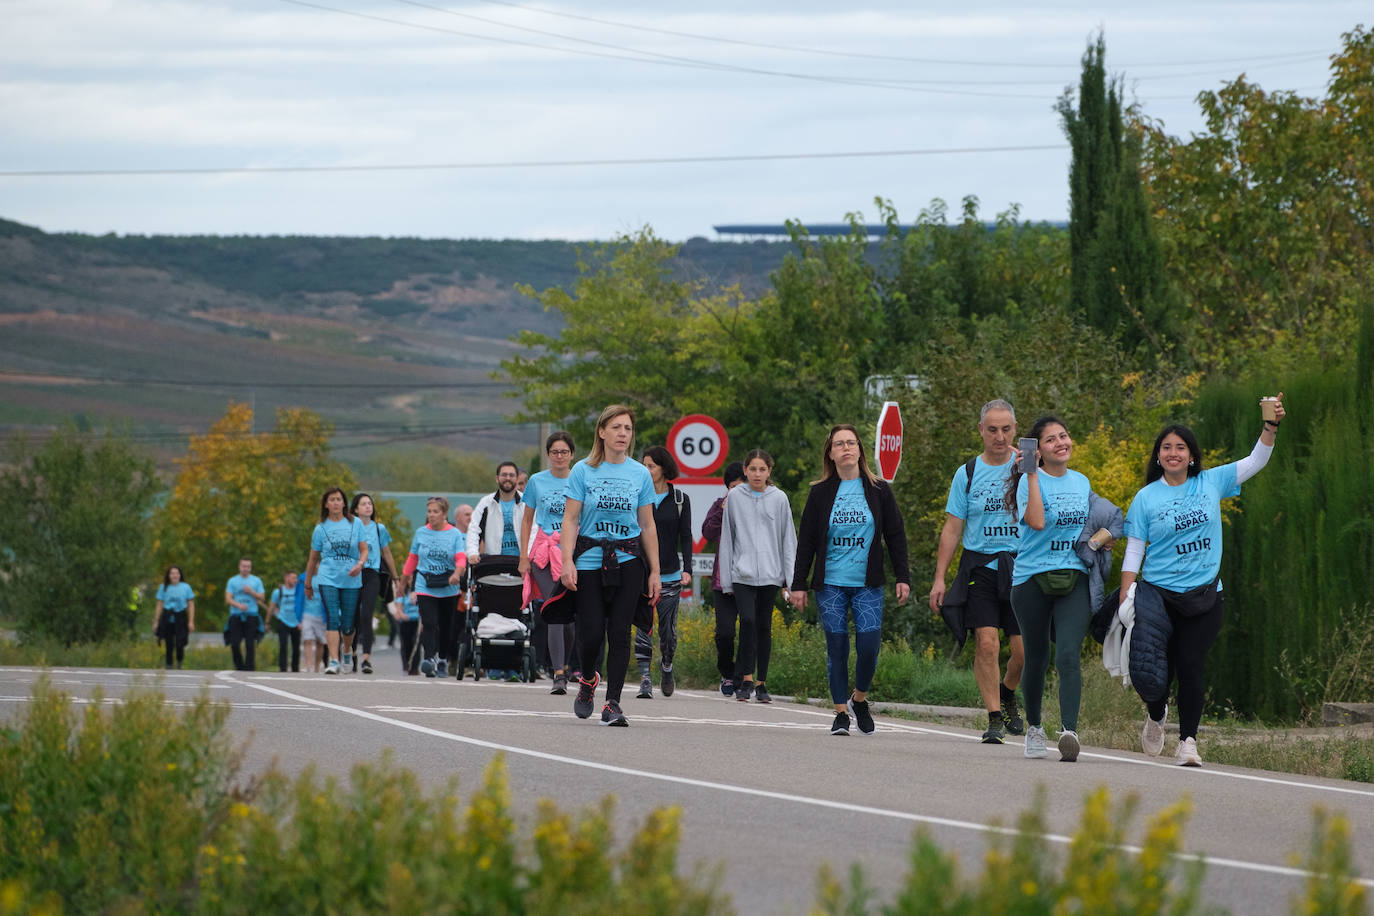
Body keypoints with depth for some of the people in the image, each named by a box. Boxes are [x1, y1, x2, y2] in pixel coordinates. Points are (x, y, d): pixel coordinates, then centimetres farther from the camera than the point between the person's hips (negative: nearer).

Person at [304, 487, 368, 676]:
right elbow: (313, 559, 14)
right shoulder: (321, 529, 6)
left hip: (351, 580, 1)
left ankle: (347, 650, 35)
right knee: (333, 619, -15)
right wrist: (308, 584, 19)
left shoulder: (355, 524, 6)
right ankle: (334, 660, -17)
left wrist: (360, 564, -14)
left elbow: (364, 550, 8)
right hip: (328, 579, -1)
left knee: (348, 624, 4)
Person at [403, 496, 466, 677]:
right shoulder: (421, 533, 7)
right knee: (429, 624, -17)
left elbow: (461, 558, -10)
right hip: (425, 587, 0)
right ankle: (429, 658, -28)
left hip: (448, 589, 0)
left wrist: (457, 573, -29)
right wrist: (405, 579, 21)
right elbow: (413, 558, 17)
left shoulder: (454, 534, 1)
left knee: (446, 627, 10)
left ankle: (442, 661, 26)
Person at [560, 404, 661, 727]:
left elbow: (648, 526, 10)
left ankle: (612, 704, -3)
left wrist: (655, 571, 7)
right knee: (592, 632, -6)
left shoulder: (640, 474, 6)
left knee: (620, 632, -6)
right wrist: (567, 561, -12)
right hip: (590, 561, -1)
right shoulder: (583, 471, 0)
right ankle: (588, 679, 26)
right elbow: (570, 519, -1)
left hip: (628, 561, 1)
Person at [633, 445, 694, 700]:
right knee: (643, 626, -9)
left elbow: (686, 537, 4)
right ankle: (645, 679, -10)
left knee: (668, 628, 2)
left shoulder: (680, 500, 5)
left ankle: (666, 664, 31)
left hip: (670, 573, 0)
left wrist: (687, 569, -6)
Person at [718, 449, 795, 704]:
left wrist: (789, 579, 3)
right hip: (742, 574, -1)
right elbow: (726, 539, 9)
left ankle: (761, 683, 11)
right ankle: (746, 679, -13)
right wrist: (726, 578, 6)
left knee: (764, 626, 4)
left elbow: (788, 540, 8)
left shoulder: (779, 499, 6)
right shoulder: (734, 497, 5)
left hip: (770, 574, 1)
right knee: (748, 620, -17)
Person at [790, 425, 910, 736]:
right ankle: (841, 712, 7)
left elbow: (895, 535, 8)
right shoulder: (820, 493, 5)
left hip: (868, 585, 0)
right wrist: (798, 584, 3)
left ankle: (860, 699, 14)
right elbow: (806, 541, 7)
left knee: (869, 644, -10)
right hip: (831, 584, 0)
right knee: (837, 647, -2)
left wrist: (902, 577, 2)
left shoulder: (878, 490, 5)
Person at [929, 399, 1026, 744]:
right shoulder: (967, 474, 7)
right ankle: (995, 718, -5)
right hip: (980, 568, 0)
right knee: (986, 644, -12)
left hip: (1021, 568, 0)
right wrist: (939, 578, 2)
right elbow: (952, 530, 8)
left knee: (1025, 650, -3)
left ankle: (1007, 692, 28)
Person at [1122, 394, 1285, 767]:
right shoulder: (1146, 498, 1)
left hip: (1204, 597, 1)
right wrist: (1125, 597, -5)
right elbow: (1134, 550, 2)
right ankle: (1156, 715, 32)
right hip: (1158, 593, -1)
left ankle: (1188, 741, -1)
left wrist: (1271, 426, -10)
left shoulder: (1211, 483, 5)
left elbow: (1255, 462, 5)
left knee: (1190, 667, -7)